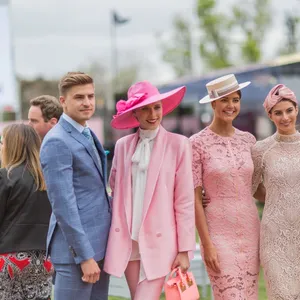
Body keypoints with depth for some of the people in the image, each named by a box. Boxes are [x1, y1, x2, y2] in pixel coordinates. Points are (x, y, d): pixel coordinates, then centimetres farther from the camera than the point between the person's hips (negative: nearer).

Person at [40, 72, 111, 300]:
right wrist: (85, 256, -20)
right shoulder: (57, 142, -14)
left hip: (100, 244, 9)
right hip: (77, 247, -9)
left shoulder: (88, 135, 14)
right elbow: (63, 205, -19)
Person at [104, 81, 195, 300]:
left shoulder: (178, 144, -4)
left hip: (160, 241, -4)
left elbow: (185, 200, -5)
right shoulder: (123, 145, 7)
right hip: (127, 240, 4)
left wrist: (184, 249, -6)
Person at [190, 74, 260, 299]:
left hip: (250, 231, 5)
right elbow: (195, 198, -6)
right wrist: (207, 244, -10)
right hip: (219, 232, -4)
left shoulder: (248, 140, 7)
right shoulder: (198, 143, -6)